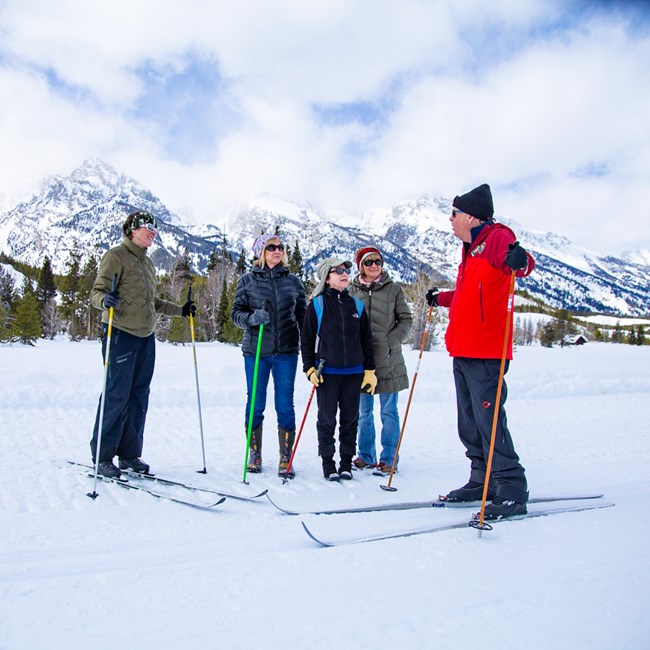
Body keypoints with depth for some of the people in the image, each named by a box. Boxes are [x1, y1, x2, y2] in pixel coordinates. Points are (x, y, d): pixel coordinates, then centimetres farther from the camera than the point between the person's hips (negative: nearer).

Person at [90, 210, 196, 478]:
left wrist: (180, 310, 21)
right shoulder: (116, 256, -3)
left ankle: (129, 454, 17)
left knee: (139, 396, 8)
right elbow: (97, 291, -9)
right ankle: (102, 456, 6)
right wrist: (105, 300, -31)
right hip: (121, 335, -8)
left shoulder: (147, 262, 20)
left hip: (146, 337, 8)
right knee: (116, 395, -6)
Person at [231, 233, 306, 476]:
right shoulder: (247, 280, 4)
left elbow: (302, 315, 13)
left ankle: (285, 459, 14)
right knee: (255, 404, 8)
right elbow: (236, 313, 3)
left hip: (286, 351, 1)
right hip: (255, 350, 0)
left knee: (285, 405, 2)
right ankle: (255, 455, 25)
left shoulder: (293, 281, 9)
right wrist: (251, 318, -19)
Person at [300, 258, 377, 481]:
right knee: (327, 420, 3)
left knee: (350, 420, 8)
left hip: (353, 373, 3)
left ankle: (346, 462, 20)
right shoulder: (317, 304, 0)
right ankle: (328, 462, 16)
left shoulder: (356, 305, 9)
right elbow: (306, 339, 2)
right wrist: (310, 368, -5)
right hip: (326, 372, -3)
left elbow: (366, 341, 12)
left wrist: (370, 370, 8)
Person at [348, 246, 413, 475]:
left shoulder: (393, 289, 2)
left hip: (388, 359, -2)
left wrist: (390, 342, -9)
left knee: (389, 411, 3)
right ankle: (366, 455, 24)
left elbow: (406, 320, 3)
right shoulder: (352, 290, 6)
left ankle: (388, 458, 14)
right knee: (364, 411, 11)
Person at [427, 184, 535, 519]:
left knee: (489, 420, -9)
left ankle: (512, 491, 1)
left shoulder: (496, 237, -6)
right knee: (469, 423, 14)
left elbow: (521, 263, -27)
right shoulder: (471, 249, 22)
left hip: (485, 353, -10)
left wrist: (517, 259, -47)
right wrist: (441, 298, 41)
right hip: (463, 352, 10)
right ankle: (482, 480, 26)